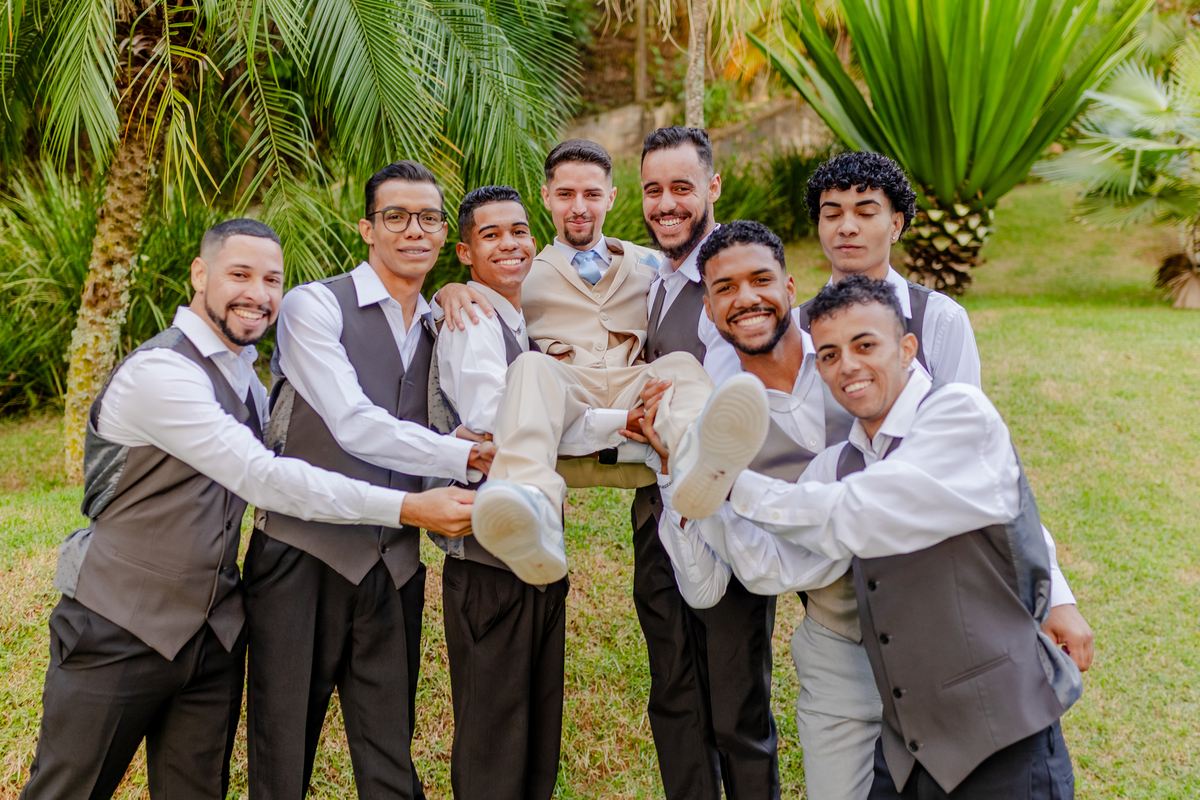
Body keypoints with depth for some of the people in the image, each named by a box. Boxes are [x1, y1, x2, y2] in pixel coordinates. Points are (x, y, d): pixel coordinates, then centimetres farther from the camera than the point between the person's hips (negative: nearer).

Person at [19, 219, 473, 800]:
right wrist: (405, 507, -28)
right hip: (120, 630, -7)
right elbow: (266, 480, -25)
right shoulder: (160, 371, -18)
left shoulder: (242, 374, 11)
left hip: (213, 635, 7)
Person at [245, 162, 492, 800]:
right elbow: (353, 425, -15)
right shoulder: (314, 305, -4)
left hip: (395, 562, 5)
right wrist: (466, 458, -16)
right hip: (307, 552, -4)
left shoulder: (441, 327, 15)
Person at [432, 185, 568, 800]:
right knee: (491, 747, 3)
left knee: (540, 732, 18)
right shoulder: (472, 321, -13)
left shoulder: (524, 324, 14)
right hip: (489, 560, -8)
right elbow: (492, 425, -29)